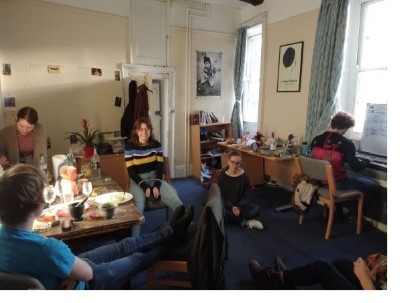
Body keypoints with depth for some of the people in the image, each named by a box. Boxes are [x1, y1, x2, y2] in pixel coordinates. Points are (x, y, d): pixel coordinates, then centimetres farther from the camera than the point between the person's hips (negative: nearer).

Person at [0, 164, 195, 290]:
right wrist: (75, 273, -8)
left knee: (125, 246, 17)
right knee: (138, 258, 12)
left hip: (52, 275, 7)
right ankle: (173, 234, 39)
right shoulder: (47, 249, -45)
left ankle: (170, 232, 39)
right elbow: (88, 273, -28)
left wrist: (70, 267, -13)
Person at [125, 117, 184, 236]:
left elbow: (160, 167, 1)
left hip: (155, 178, 3)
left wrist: (156, 185, -13)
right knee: (138, 207, -33)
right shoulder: (130, 147, -6)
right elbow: (131, 171, -8)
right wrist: (145, 187, -18)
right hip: (137, 181, -2)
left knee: (176, 202, -20)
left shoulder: (156, 145, 2)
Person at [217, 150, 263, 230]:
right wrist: (232, 207, -21)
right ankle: (246, 222, -21)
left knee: (256, 209, -27)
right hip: (227, 205, -1)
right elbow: (222, 196, -6)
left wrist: (239, 207, -20)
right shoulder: (222, 175, -9)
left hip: (240, 205, 1)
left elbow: (246, 196, -3)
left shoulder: (244, 176, -6)